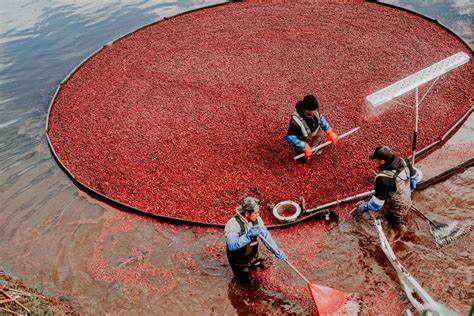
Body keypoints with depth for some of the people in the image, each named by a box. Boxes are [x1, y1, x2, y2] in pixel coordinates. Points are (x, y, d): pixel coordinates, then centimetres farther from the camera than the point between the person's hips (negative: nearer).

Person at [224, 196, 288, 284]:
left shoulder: (256, 220, -15)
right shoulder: (233, 224, -34)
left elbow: (266, 237, -14)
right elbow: (231, 245, -46)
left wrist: (278, 252, -26)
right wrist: (249, 236, -57)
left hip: (253, 256, 6)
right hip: (239, 260, -5)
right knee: (247, 282, 3)